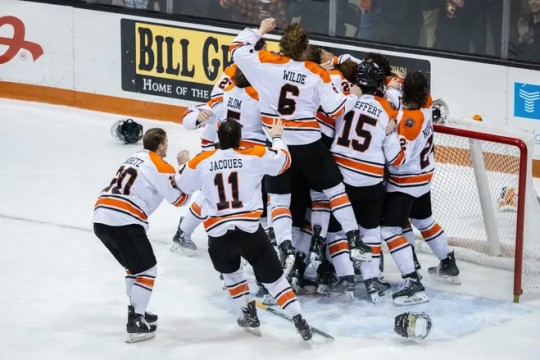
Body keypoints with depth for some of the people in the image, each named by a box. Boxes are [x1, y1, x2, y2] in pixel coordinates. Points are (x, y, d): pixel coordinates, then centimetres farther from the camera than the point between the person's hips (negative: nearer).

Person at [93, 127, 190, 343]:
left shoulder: (135, 158, 24)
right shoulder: (161, 167, -1)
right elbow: (179, 199, 5)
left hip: (101, 219, 8)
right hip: (123, 222, -8)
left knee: (134, 265, 26)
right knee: (147, 269, 3)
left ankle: (136, 311, 32)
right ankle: (136, 324, -2)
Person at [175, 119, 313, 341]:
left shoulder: (201, 162, 5)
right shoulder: (255, 156, 0)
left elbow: (183, 185, 21)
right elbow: (283, 160, 16)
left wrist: (183, 164, 42)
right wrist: (276, 137, 34)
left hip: (218, 235, 1)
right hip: (250, 231, -1)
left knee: (230, 272, 32)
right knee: (273, 277, 8)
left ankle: (250, 317, 30)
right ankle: (299, 322, -1)